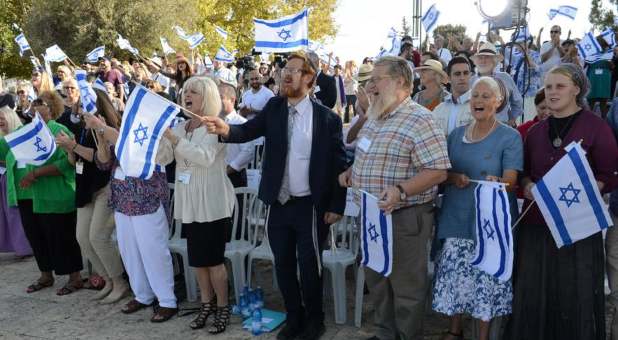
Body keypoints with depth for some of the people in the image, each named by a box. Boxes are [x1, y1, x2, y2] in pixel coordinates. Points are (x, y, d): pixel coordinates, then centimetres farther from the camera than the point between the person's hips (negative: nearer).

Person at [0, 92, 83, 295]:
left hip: (52, 199, -7)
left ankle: (75, 278, 16)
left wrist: (35, 173, -24)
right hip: (26, 197, 7)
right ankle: (46, 275, 33)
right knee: (36, 238, 16)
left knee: (61, 239, 2)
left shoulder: (58, 131, -9)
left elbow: (66, 163, -21)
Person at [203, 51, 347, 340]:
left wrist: (336, 205, -8)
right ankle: (293, 317, 33)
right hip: (278, 203, 4)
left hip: (310, 206, -4)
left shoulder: (327, 117, -9)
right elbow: (249, 130, -11)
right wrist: (226, 129, -34)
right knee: (283, 264, 14)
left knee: (309, 265, 7)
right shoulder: (274, 107, 2)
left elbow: (339, 163, -7)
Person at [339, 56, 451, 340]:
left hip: (404, 218, -9)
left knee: (406, 285, 6)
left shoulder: (419, 120, -17)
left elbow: (438, 171, -23)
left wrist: (401, 190, -33)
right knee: (376, 279, 20)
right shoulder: (374, 118, 10)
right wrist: (350, 172, 9)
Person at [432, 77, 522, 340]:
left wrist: (495, 183, -34)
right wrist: (454, 178, -9)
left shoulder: (510, 137, -3)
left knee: (486, 278, 2)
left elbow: (510, 180, -12)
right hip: (456, 217, 4)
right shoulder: (456, 135, 10)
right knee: (453, 274, 9)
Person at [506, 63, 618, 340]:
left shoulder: (596, 127, -2)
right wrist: (527, 186, -4)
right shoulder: (536, 131, 12)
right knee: (533, 292, 8)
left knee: (575, 294, 3)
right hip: (536, 222, 4)